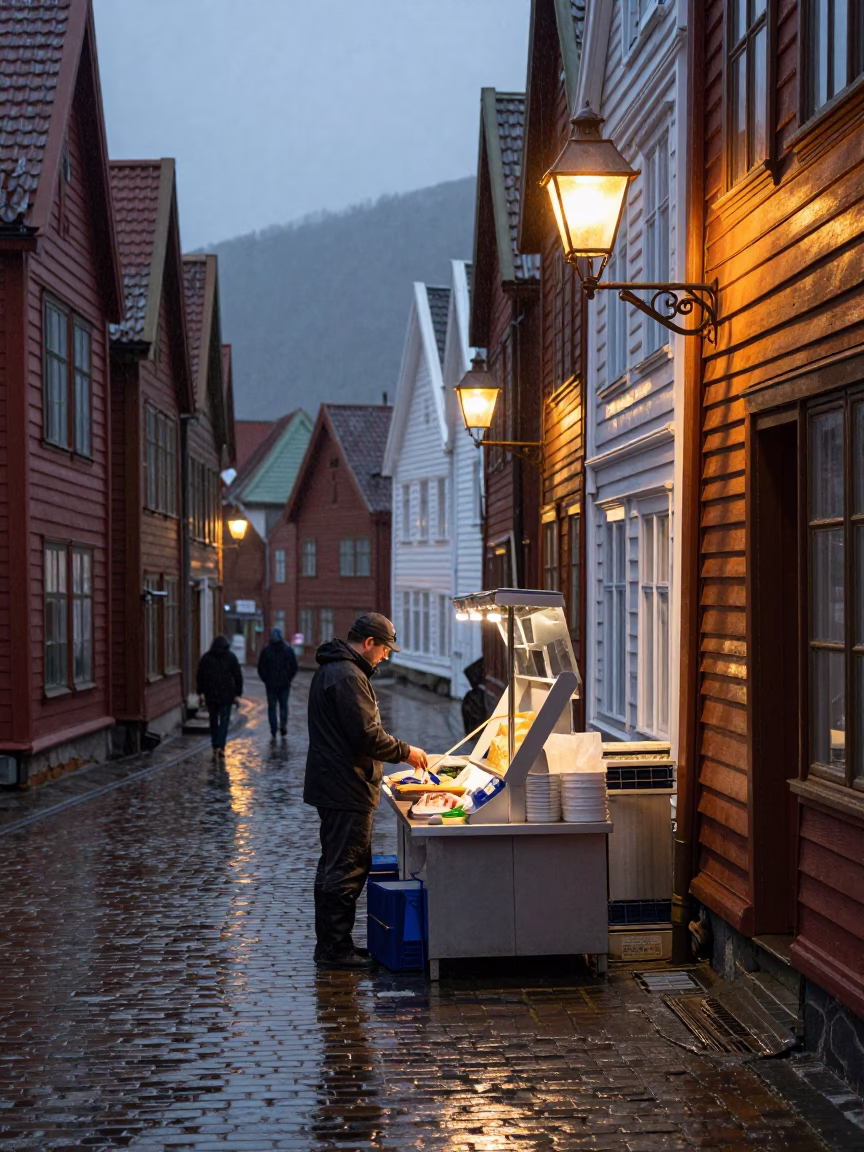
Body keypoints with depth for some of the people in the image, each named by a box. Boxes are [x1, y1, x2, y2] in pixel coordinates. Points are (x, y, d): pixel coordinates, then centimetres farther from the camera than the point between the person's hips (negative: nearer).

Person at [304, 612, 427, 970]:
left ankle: (330, 945, 25)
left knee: (334, 867, 17)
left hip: (332, 787, 11)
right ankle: (335, 950, -1)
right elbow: (367, 735, -24)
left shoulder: (332, 669, 16)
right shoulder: (348, 676, -19)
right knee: (346, 870, -6)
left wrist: (399, 751, 18)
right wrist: (405, 752, -10)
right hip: (347, 790, -11)